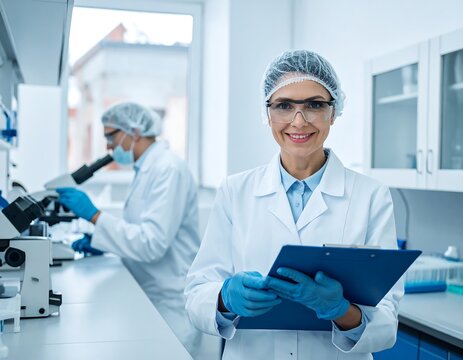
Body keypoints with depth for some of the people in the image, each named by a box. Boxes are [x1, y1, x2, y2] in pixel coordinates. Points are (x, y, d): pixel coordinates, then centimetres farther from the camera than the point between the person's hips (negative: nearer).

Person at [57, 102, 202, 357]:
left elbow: (153, 243, -26)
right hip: (149, 297, 9)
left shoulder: (169, 169, -19)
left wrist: (94, 215, -24)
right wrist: (103, 242, 5)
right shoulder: (147, 168, 10)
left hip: (171, 303, -9)